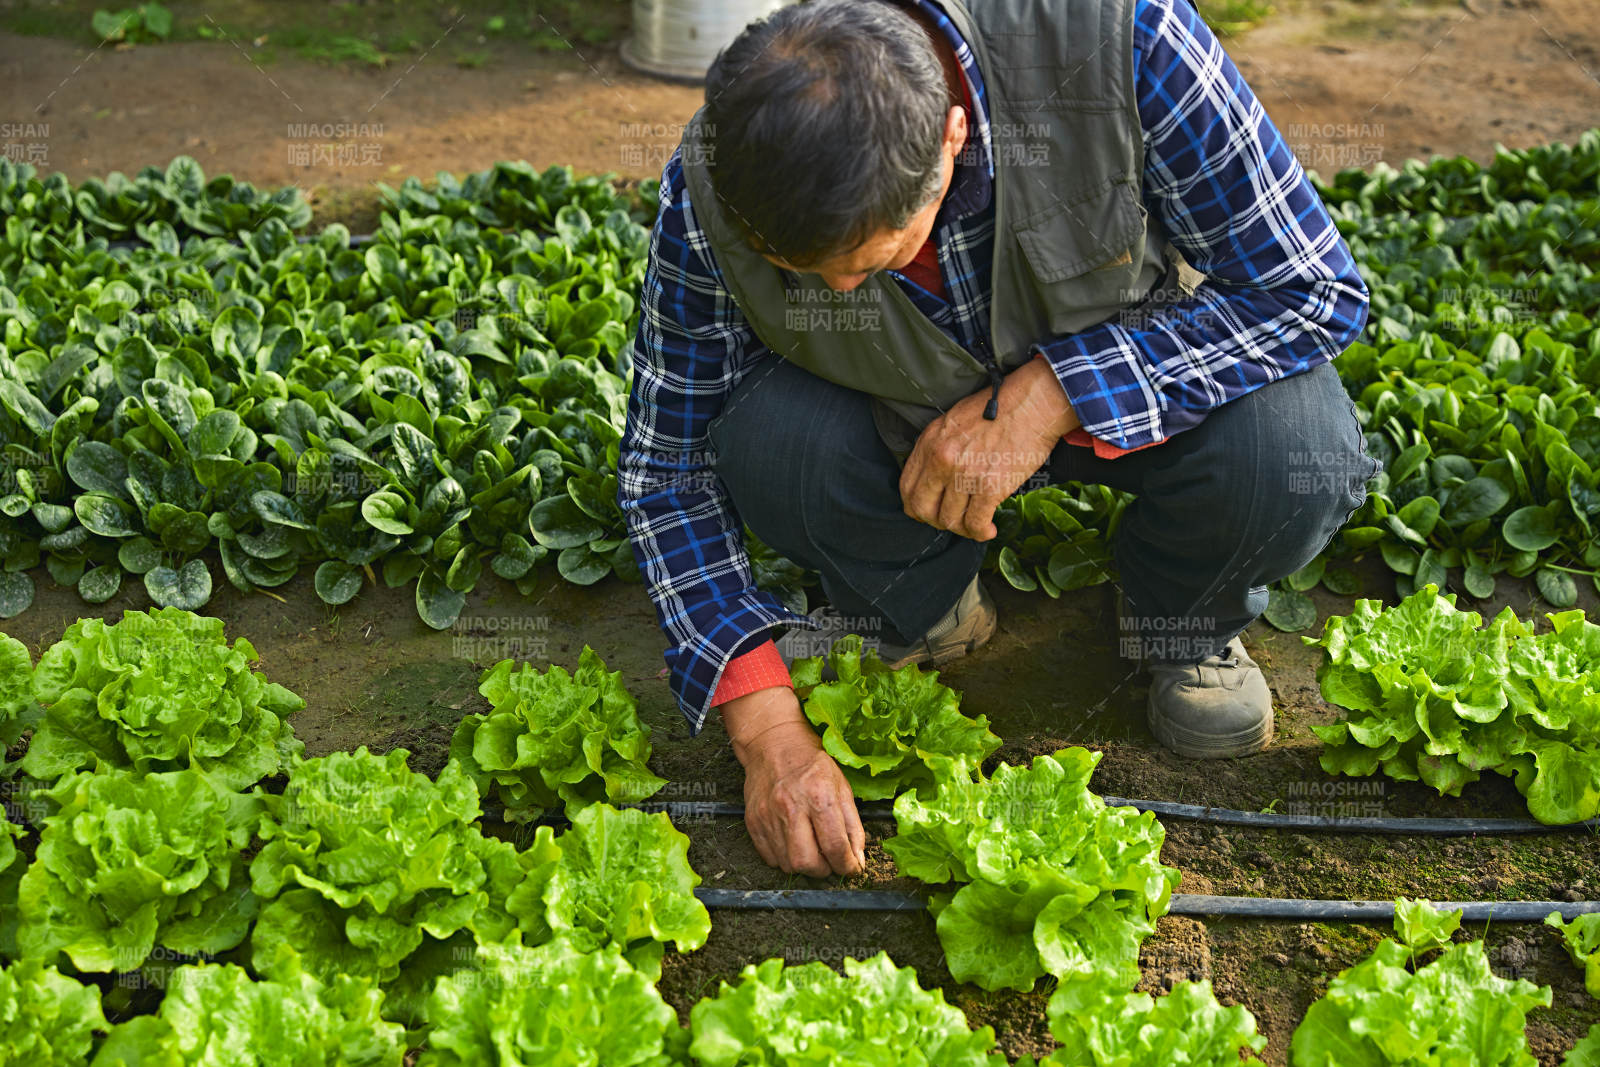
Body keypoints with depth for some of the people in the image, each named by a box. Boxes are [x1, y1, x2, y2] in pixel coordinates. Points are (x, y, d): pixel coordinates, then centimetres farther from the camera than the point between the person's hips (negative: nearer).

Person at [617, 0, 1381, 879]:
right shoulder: (710, 189, -27)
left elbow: (1316, 288, -25)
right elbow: (668, 467, -16)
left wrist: (1048, 396, -36)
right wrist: (767, 729, -25)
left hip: (1126, 382, -1)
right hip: (906, 411, 1)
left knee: (1298, 459, -31)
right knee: (766, 445, -30)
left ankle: (1180, 622, 5)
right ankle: (918, 610, 5)